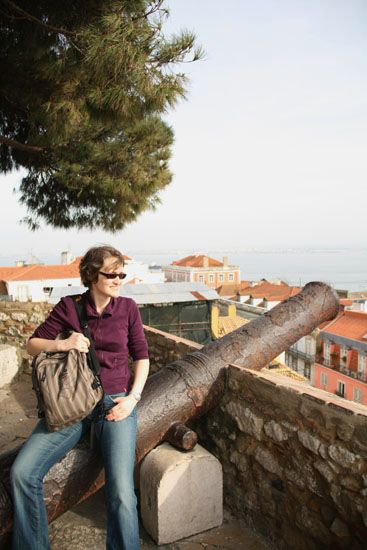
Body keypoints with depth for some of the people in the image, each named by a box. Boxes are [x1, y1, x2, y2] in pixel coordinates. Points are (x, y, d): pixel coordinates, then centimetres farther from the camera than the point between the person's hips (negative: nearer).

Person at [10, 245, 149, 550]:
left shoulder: (128, 308, 2)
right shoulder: (69, 306, 3)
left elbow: (142, 357, 7)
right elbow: (32, 344, 6)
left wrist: (133, 397, -6)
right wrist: (63, 344, -14)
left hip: (116, 402, -1)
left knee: (121, 492, -21)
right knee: (22, 473, -14)